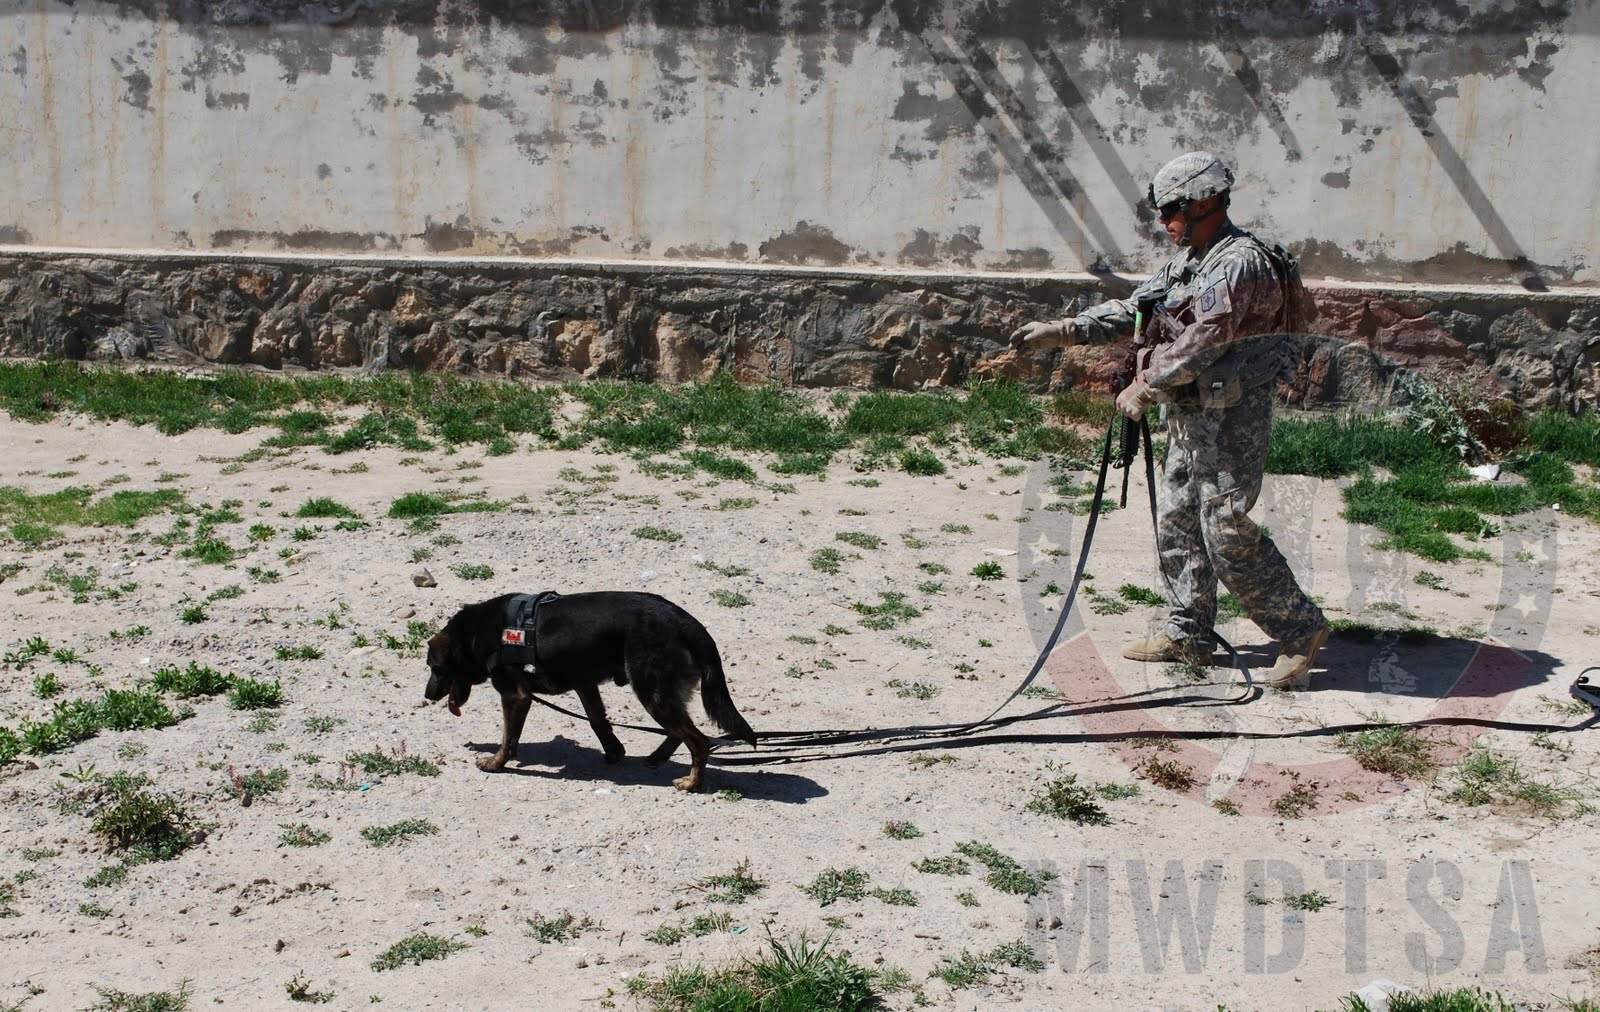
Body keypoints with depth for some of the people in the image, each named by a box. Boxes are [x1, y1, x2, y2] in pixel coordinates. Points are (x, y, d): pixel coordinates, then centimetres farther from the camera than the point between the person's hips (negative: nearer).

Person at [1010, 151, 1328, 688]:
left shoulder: (1241, 262, -18)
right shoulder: (1186, 261, 13)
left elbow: (1203, 341, -23)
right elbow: (1132, 310, 15)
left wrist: (1145, 387, -16)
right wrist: (1061, 330, 6)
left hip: (1231, 419, -10)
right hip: (1189, 416, 10)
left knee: (1227, 532, -8)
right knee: (1176, 522, 12)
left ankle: (1301, 628, 5)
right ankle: (1189, 634, 24)